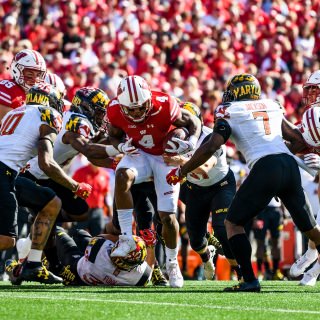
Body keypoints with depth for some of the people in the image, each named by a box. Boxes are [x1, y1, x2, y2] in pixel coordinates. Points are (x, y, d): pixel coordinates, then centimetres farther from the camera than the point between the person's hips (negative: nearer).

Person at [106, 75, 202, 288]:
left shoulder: (164, 106, -28)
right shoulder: (115, 111, -20)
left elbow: (194, 123, -13)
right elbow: (115, 136, 2)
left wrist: (191, 143, -33)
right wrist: (122, 146, -21)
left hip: (166, 157, -2)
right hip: (140, 154, 2)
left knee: (168, 216, -5)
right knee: (122, 176, -34)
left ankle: (172, 264, 20)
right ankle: (127, 238, -25)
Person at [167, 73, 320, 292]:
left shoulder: (229, 112, 8)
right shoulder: (273, 107, 23)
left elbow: (211, 147, -3)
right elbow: (300, 141, 24)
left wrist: (182, 171, 6)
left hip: (266, 169, -5)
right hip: (290, 166, 5)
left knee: (233, 223, 8)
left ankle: (250, 280, -3)